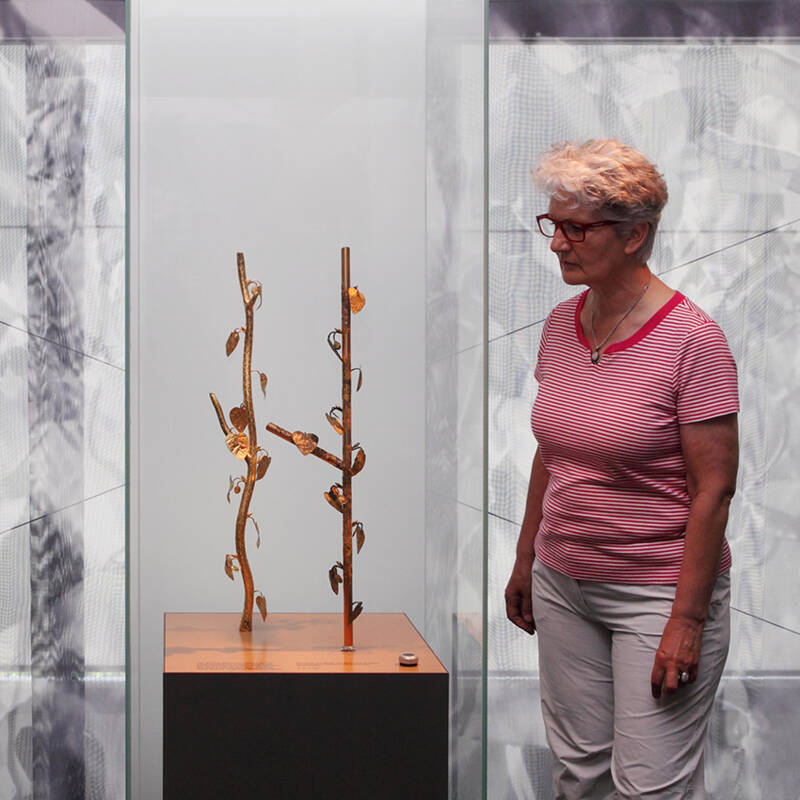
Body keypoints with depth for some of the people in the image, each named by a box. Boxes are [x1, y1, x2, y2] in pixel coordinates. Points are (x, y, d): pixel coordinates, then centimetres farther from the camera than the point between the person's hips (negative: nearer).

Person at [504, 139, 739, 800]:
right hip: (562, 584, 6)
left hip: (658, 591, -6)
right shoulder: (561, 325, 4)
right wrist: (526, 559, 17)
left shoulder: (691, 338, -17)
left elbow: (714, 489, -16)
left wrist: (687, 620, -17)